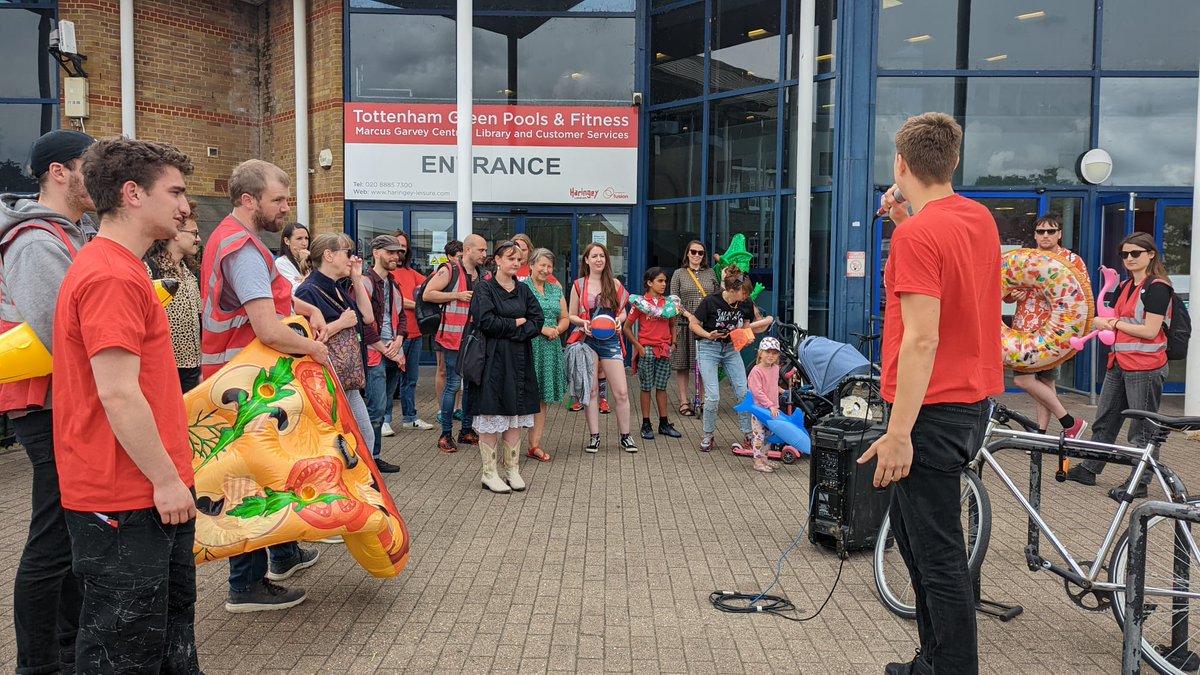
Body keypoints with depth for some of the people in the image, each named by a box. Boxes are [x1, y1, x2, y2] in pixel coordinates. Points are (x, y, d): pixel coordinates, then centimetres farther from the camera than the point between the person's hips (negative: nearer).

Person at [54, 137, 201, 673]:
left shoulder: (119, 268, 15)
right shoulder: (111, 276, -20)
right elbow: (117, 393, -25)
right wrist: (166, 479, -18)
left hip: (149, 493, 10)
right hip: (125, 501, -10)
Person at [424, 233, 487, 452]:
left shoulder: (481, 275, 14)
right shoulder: (450, 270, -7)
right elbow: (427, 294, -13)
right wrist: (458, 295, -16)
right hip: (454, 336, -7)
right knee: (454, 384, -4)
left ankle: (466, 430, 23)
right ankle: (446, 434, 5)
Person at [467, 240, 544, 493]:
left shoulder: (523, 290, 13)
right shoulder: (485, 288, -2)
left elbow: (537, 321, 3)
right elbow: (486, 321, -16)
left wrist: (507, 329, -10)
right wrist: (516, 324, -7)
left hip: (519, 360, 5)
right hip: (493, 360, -5)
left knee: (515, 416, 6)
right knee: (491, 416, -2)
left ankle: (511, 469, 16)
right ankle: (489, 473, 6)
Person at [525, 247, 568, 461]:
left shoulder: (556, 290, 16)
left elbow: (565, 319, 17)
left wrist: (557, 329, -4)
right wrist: (543, 329, -16)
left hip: (551, 349, 6)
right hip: (528, 347, -6)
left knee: (544, 395, 7)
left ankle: (535, 444, 14)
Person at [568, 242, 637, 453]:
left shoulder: (615, 284, 7)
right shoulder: (579, 285, 4)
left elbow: (623, 311, 13)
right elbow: (571, 315, 7)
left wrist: (619, 320, -8)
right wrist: (583, 323, -13)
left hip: (611, 341, 1)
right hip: (588, 340, -1)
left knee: (622, 392, -3)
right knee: (591, 391, 4)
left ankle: (625, 436, 10)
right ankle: (594, 436, 14)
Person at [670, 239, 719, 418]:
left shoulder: (711, 273, 13)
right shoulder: (679, 274, 6)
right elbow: (674, 299, -1)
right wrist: (689, 315, -12)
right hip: (685, 324, -2)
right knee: (683, 364, 2)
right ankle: (684, 401, 10)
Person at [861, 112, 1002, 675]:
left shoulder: (918, 234, -18)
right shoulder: (980, 218, 9)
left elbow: (922, 340, -23)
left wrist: (898, 433, -22)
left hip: (933, 411, -10)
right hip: (973, 401, 10)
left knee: (938, 555, -2)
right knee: (910, 525, 22)